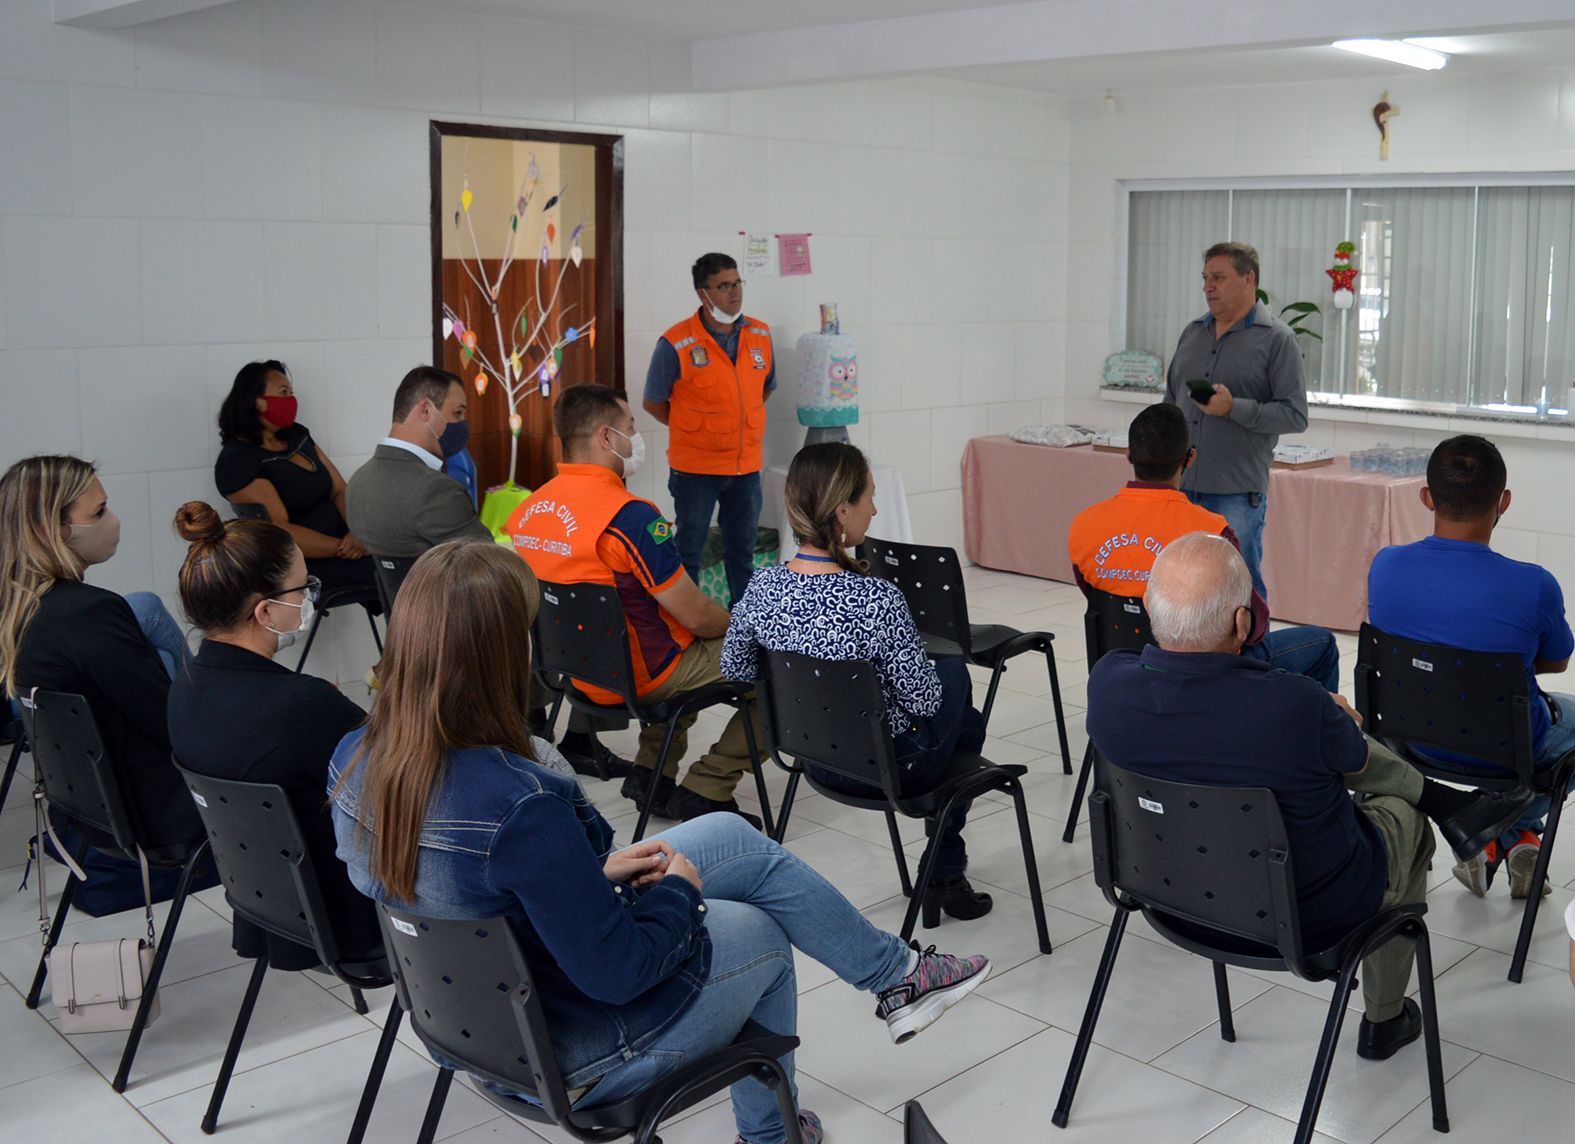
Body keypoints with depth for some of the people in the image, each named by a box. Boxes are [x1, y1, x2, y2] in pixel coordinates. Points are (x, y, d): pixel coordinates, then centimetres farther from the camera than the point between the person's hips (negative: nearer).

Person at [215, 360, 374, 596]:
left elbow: (340, 490, 11)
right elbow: (279, 531, -16)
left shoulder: (297, 435, 15)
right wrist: (343, 548, -21)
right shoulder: (237, 461, -8)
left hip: (343, 544, 8)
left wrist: (357, 532, -9)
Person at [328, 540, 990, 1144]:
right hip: (569, 1056, -7)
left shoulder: (354, 762, -13)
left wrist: (595, 871, 1)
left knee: (736, 838, 16)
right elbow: (617, 971, -27)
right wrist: (678, 890, -8)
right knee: (763, 933, 21)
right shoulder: (521, 805, -38)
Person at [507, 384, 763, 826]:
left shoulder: (528, 509, -1)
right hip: (640, 677, -8)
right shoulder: (629, 515, -25)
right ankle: (704, 790, 3)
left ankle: (650, 771, 26)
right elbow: (696, 615, -21)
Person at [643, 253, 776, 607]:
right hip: (695, 469, -4)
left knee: (742, 550, 15)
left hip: (747, 466, 4)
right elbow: (653, 402, -3)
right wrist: (692, 430, -1)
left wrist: (737, 422, 9)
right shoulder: (675, 344, -13)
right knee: (688, 551, 9)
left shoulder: (760, 335, 1)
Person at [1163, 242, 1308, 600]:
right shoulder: (1192, 333, 14)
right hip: (1180, 486, 5)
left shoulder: (1277, 339, -3)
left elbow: (1295, 415, -9)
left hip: (1236, 493, -5)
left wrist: (1234, 408, -20)